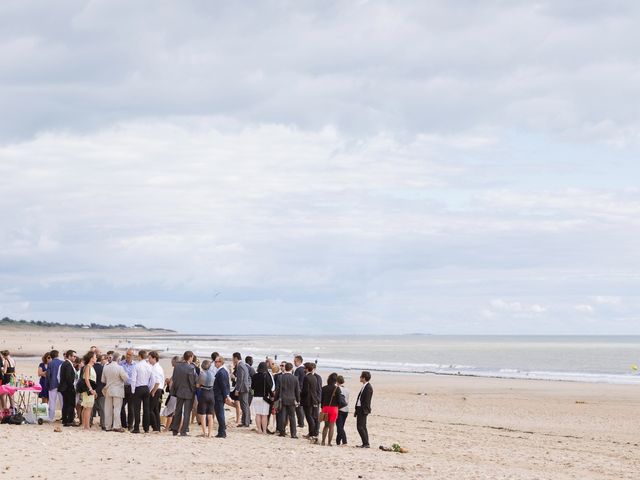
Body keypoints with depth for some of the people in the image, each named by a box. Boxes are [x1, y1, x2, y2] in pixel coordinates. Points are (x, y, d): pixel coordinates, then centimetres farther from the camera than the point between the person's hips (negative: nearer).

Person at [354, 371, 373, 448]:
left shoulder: (368, 387, -15)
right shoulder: (364, 386, 15)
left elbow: (366, 401, -18)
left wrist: (364, 411, -21)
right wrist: (357, 411, 18)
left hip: (363, 410, -10)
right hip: (360, 409, 10)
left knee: (360, 427, -12)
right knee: (362, 427, 12)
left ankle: (366, 443, -9)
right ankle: (365, 444, 15)